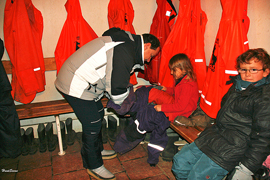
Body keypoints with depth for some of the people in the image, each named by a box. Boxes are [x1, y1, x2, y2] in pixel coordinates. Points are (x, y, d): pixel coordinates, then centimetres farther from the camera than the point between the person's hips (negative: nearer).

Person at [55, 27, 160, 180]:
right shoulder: (125, 53, -24)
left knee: (98, 115, 21)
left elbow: (116, 78, 16)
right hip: (76, 85, -11)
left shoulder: (128, 41, 10)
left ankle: (98, 150, 41)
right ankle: (94, 166, 18)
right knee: (92, 125, -2)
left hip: (80, 79, 11)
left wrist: (129, 90, 12)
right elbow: (117, 89, -22)